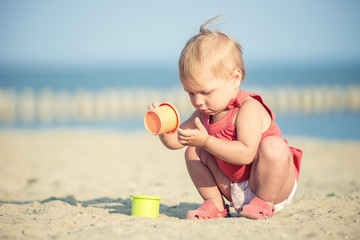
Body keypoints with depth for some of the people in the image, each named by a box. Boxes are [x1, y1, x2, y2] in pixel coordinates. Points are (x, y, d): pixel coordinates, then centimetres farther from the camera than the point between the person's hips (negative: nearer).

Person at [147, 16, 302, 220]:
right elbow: (175, 141, 6)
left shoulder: (249, 109, -25)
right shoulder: (206, 112, 2)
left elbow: (246, 154, -36)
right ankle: (215, 203, 4)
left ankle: (265, 202, -14)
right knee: (193, 152, 0)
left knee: (273, 147, -35)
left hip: (273, 186, -7)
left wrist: (206, 140, -41)